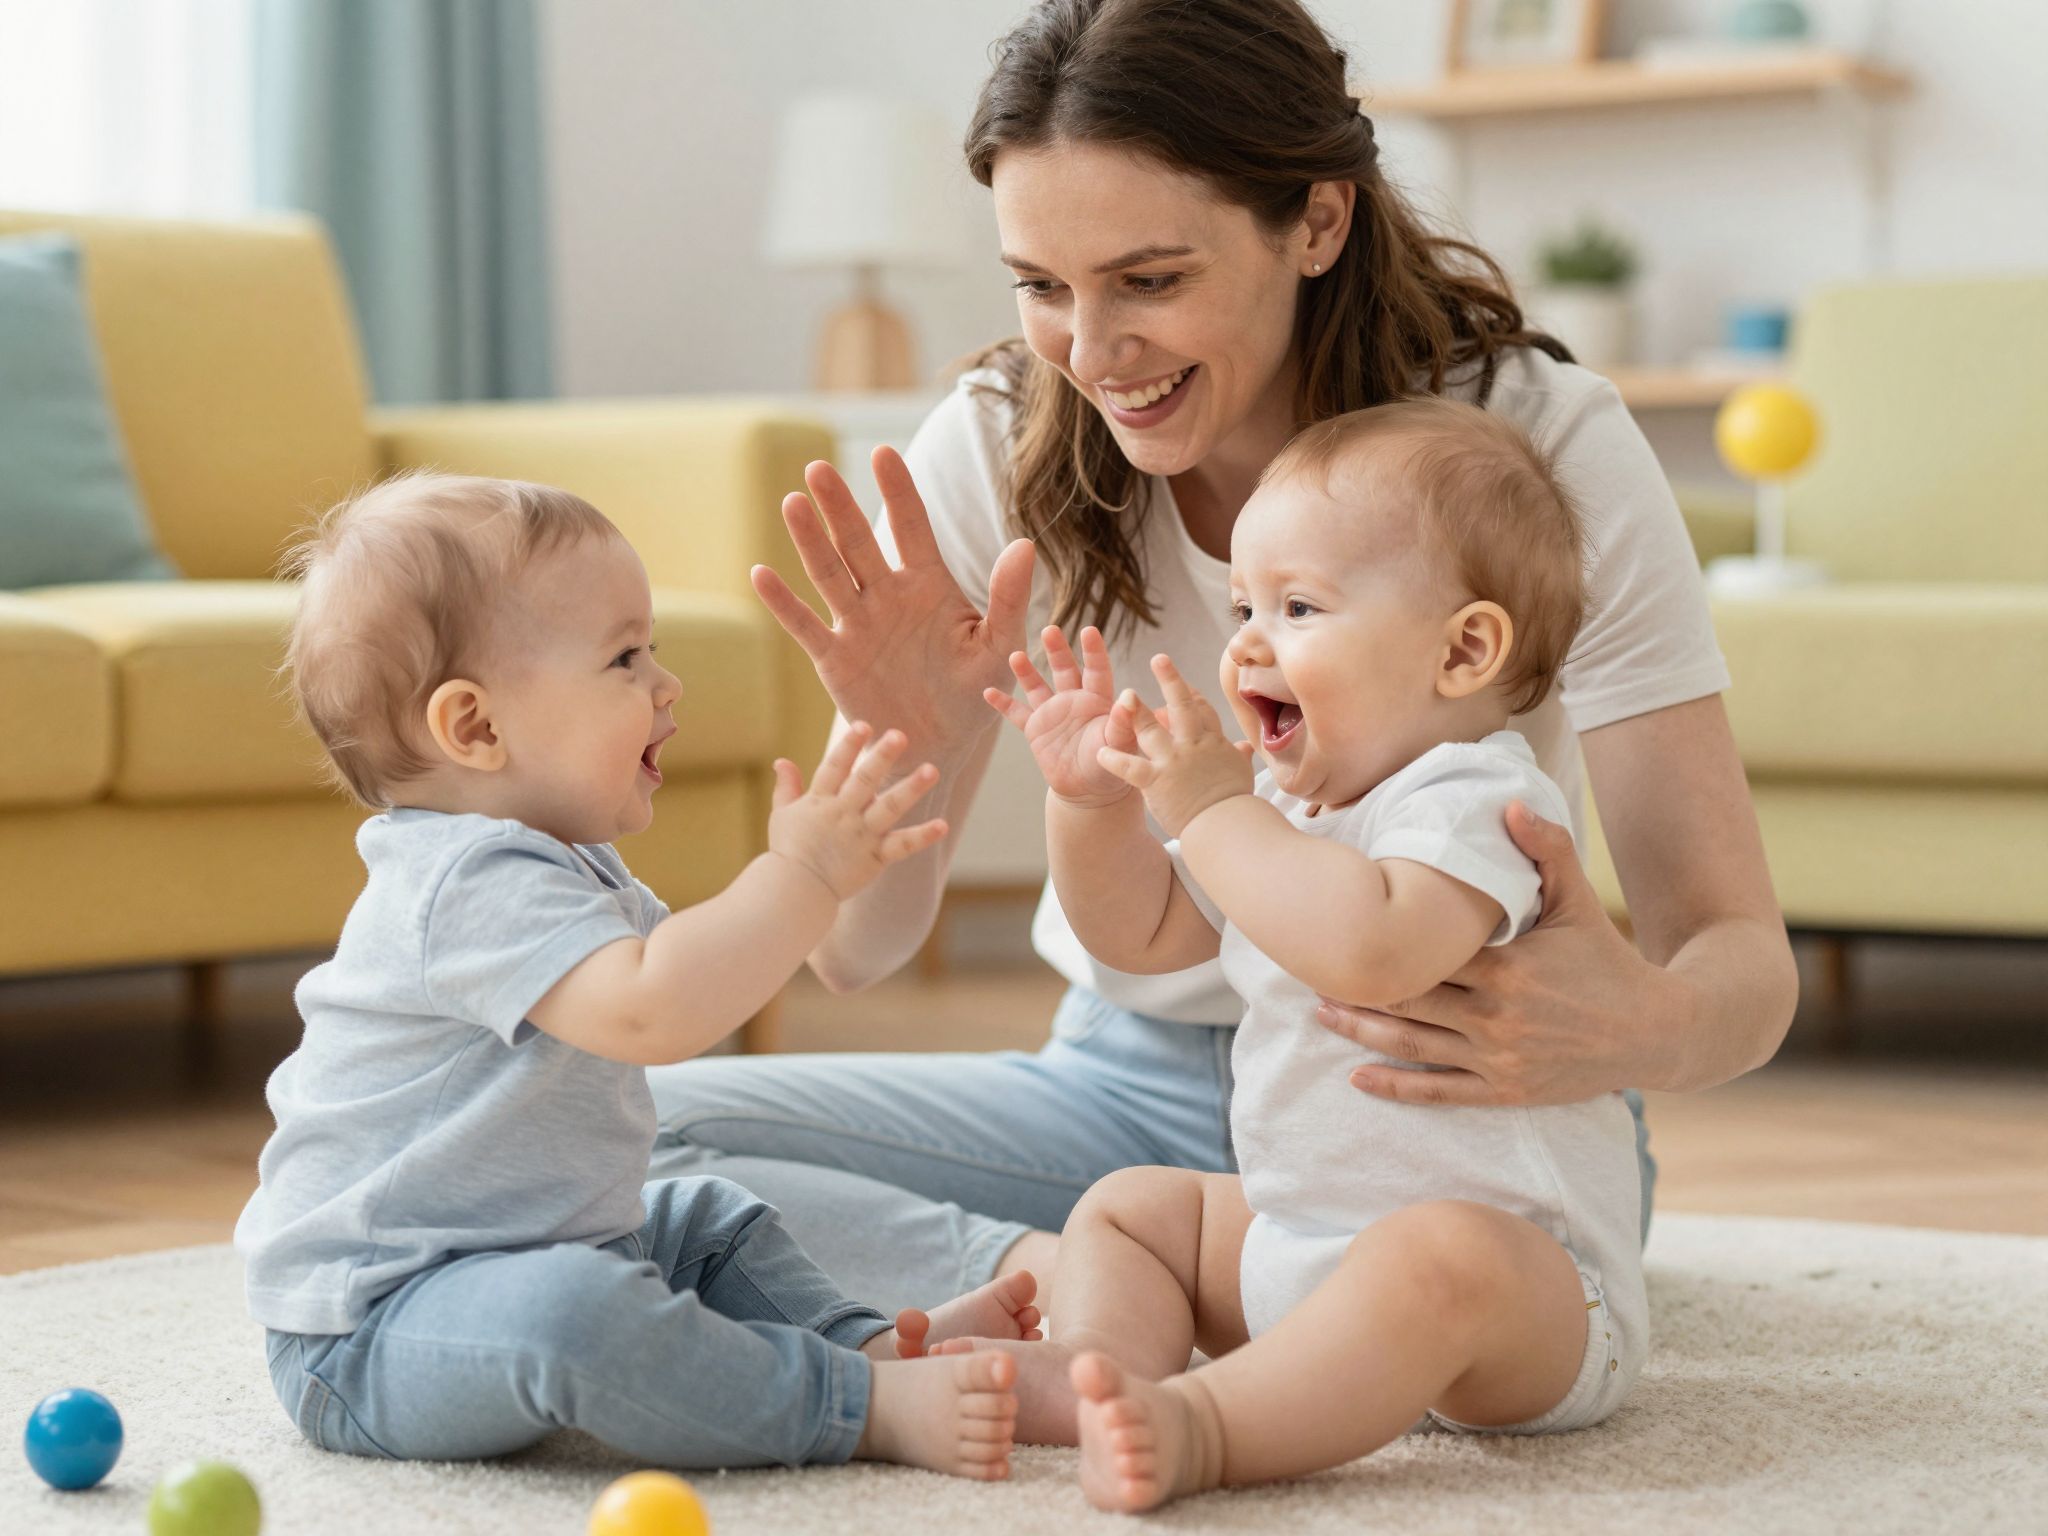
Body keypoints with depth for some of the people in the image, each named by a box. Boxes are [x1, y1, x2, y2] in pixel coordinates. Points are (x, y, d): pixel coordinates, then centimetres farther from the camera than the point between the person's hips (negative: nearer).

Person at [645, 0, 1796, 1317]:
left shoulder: (1543, 447, -17)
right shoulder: (996, 451, -9)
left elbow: (1742, 957, -19)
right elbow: (854, 951, -6)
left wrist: (1650, 1031, -44)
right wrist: (903, 751, -29)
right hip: (1130, 1081, 3)